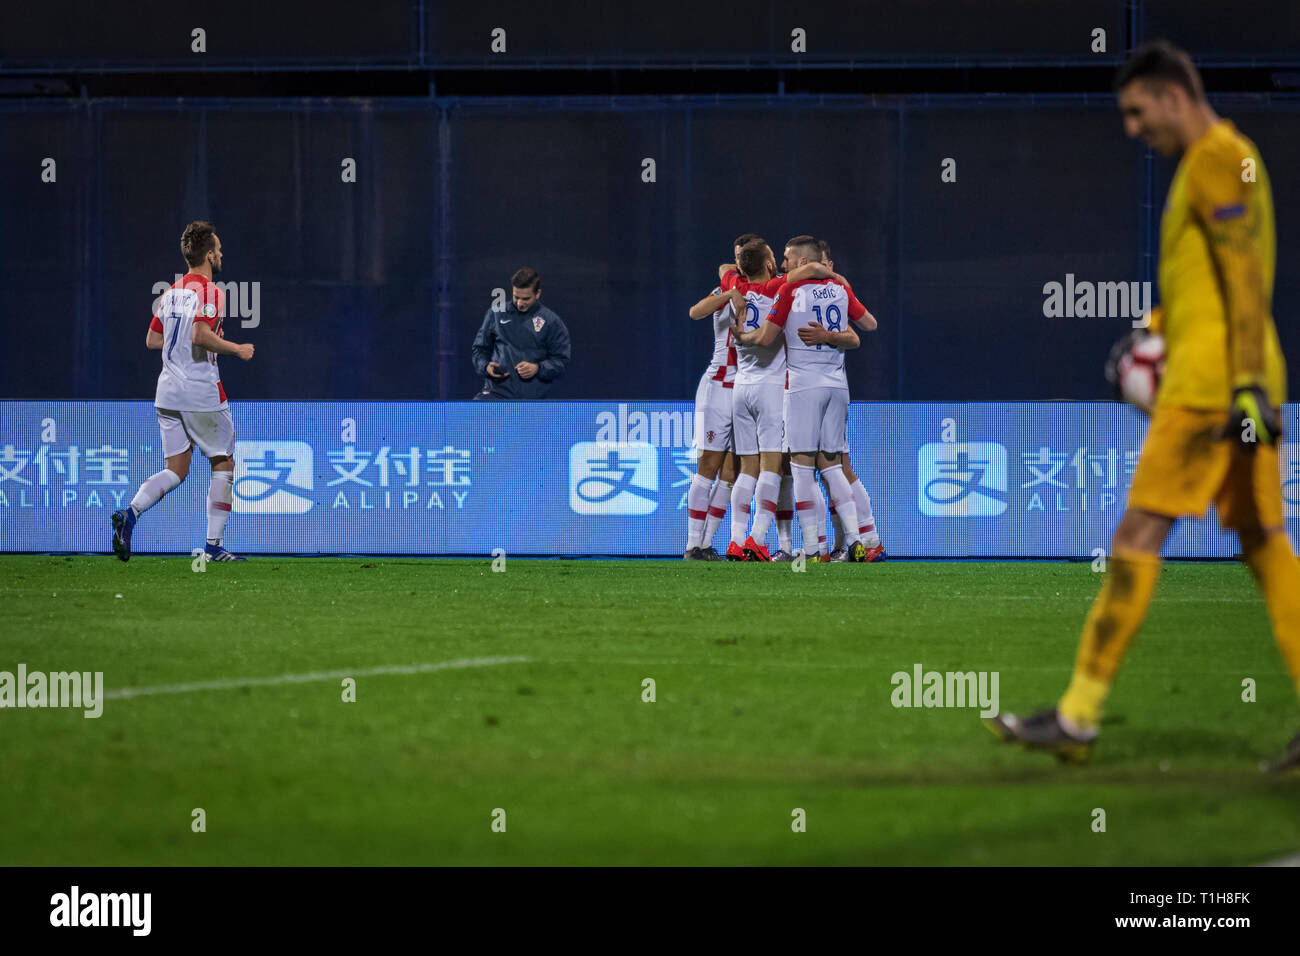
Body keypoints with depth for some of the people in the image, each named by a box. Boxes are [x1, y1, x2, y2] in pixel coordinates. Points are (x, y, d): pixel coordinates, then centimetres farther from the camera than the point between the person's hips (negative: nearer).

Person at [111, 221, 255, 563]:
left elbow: (152, 340, 16)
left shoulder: (171, 293, 12)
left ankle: (130, 513, -16)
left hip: (168, 392, 7)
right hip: (201, 392, -7)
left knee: (176, 470, 9)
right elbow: (201, 334, -26)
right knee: (223, 464, 8)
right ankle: (214, 545, 6)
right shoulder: (208, 291, -12)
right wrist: (236, 349, -12)